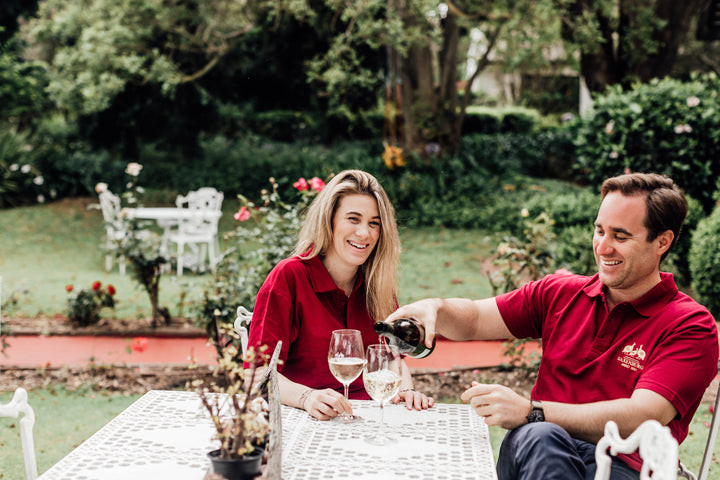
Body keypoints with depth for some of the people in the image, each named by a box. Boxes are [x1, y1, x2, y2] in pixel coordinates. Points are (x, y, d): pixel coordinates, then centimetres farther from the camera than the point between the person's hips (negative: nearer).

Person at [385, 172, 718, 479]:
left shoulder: (690, 326, -2)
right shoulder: (559, 294, 15)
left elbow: (642, 418, -16)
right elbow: (473, 320, 15)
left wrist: (531, 412, -28)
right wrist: (435, 308, -11)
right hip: (533, 450, 3)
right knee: (539, 437, -37)